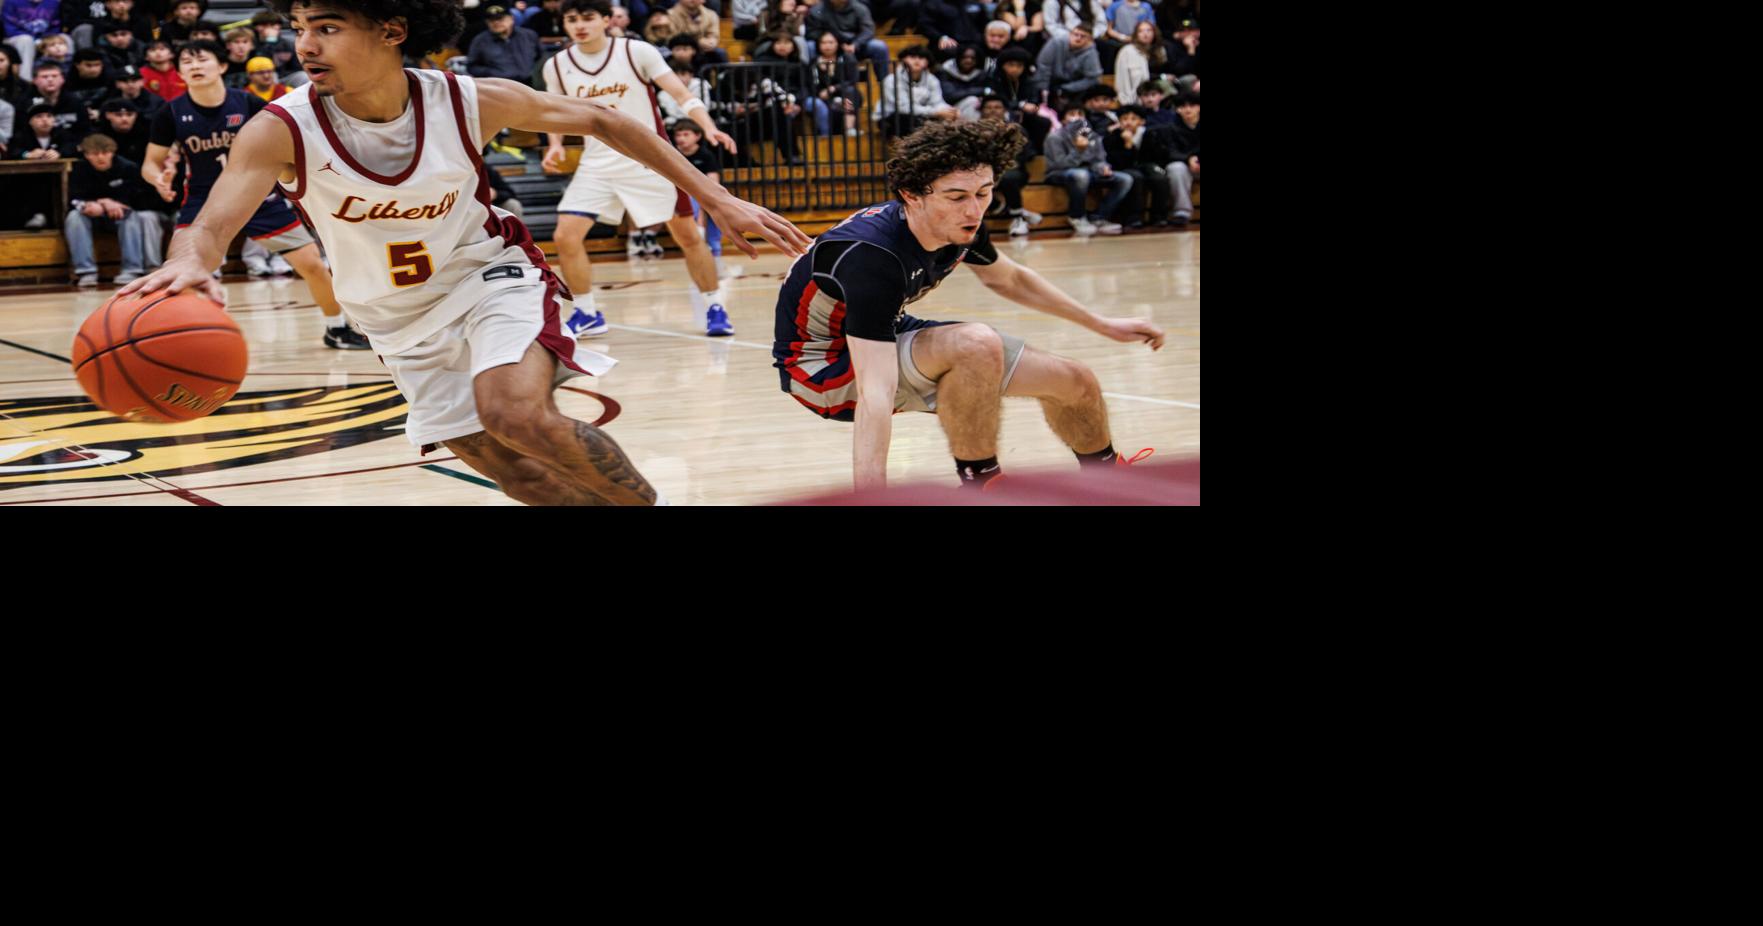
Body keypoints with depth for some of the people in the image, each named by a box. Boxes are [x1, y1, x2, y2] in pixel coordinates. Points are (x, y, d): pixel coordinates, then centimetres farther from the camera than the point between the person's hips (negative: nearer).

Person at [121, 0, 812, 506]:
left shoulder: (470, 103, -22)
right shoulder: (282, 132, -23)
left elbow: (598, 122, -7)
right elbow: (210, 226, -34)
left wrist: (715, 200, -7)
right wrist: (189, 264, -61)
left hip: (490, 275, -2)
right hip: (400, 318, 3)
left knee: (517, 413, -29)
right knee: (521, 475, 2)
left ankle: (647, 499, -9)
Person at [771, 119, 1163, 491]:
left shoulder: (962, 225, -13)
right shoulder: (870, 256, -37)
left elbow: (1009, 279, 12)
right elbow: (875, 396, -45)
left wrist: (1103, 325, 19)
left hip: (890, 336, 8)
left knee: (1076, 383, 8)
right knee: (977, 345, -36)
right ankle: (979, 483, -17)